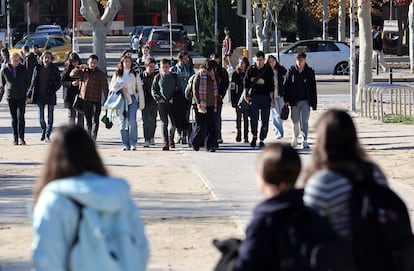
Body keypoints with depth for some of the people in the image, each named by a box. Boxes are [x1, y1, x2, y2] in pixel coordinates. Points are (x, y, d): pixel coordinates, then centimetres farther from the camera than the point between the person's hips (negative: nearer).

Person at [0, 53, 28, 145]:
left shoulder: (23, 69, 0)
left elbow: (26, 82, 9)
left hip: (21, 96, 0)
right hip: (10, 97, 0)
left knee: (21, 117, -11)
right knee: (14, 118, 4)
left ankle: (21, 137, -9)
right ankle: (15, 138, 11)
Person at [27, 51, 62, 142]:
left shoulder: (54, 69, -2)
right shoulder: (37, 68, 3)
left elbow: (58, 83, 1)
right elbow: (33, 82, 9)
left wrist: (53, 91, -13)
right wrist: (29, 94, 7)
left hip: (50, 96, -2)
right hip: (39, 96, 2)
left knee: (50, 117, 1)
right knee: (41, 117, 6)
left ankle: (48, 134, 9)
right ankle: (43, 131, 30)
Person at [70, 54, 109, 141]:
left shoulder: (101, 74, -1)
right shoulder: (84, 71, 10)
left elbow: (105, 88, -3)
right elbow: (72, 74, 14)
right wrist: (79, 68, -3)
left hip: (96, 101, -4)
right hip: (85, 100, 5)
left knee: (95, 121, -12)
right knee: (88, 121, 13)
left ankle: (93, 138, -18)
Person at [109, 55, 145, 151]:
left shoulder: (135, 75, 8)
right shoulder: (117, 75, 10)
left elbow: (140, 89, 10)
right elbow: (111, 86, 15)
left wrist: (141, 103, 5)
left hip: (132, 99, -1)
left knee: (132, 121, -13)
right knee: (123, 122, 1)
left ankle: (133, 144, -8)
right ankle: (125, 144, 5)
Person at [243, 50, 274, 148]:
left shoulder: (268, 71, 1)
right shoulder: (251, 69, 6)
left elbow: (271, 86, 1)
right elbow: (246, 82, 12)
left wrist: (272, 99, -5)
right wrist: (245, 94, 2)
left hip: (265, 97, -1)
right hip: (253, 96, 1)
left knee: (265, 120, -1)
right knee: (253, 119, -4)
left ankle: (262, 139, 7)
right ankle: (254, 136, 16)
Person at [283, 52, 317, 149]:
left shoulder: (310, 72, 1)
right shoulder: (291, 71, 2)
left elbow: (313, 88, 3)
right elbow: (286, 86, 3)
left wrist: (313, 102, 0)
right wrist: (286, 100, -4)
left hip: (305, 101, -1)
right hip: (294, 101, 1)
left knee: (305, 121, -7)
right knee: (295, 121, 9)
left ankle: (304, 141, -7)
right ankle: (295, 136, 33)